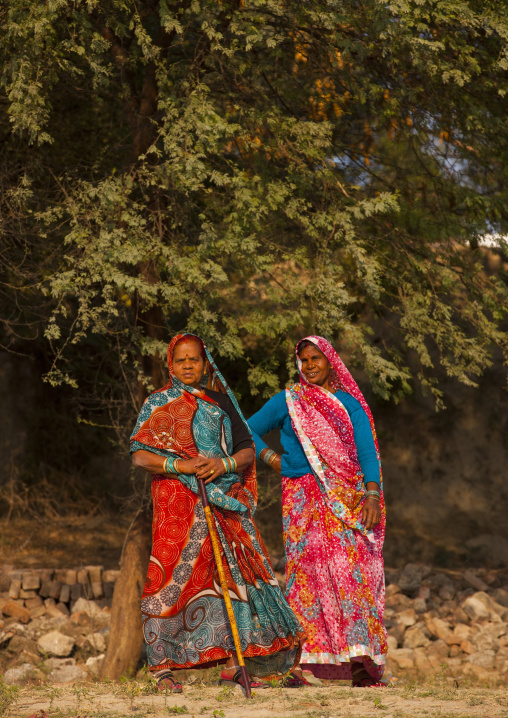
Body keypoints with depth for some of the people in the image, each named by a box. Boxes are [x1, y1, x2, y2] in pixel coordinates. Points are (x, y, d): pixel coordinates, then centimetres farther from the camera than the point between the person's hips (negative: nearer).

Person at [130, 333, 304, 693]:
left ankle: (232, 664, 3)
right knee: (176, 578, -10)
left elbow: (248, 450, 9)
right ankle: (162, 667, -7)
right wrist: (179, 466, -17)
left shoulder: (221, 402, 15)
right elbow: (140, 454, -2)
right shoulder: (159, 404, 7)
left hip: (224, 501, 3)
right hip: (179, 501, -3)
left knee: (232, 573, -3)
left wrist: (224, 464, -12)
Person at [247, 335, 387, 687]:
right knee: (309, 569, -10)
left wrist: (372, 493, -12)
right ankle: (296, 662, -11)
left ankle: (362, 664, -6)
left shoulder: (351, 404, 12)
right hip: (304, 497, -1)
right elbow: (249, 431, 18)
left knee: (354, 570, -7)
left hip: (347, 499, 1)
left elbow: (367, 451, 2)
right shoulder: (288, 401, 10)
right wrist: (271, 458, 2)